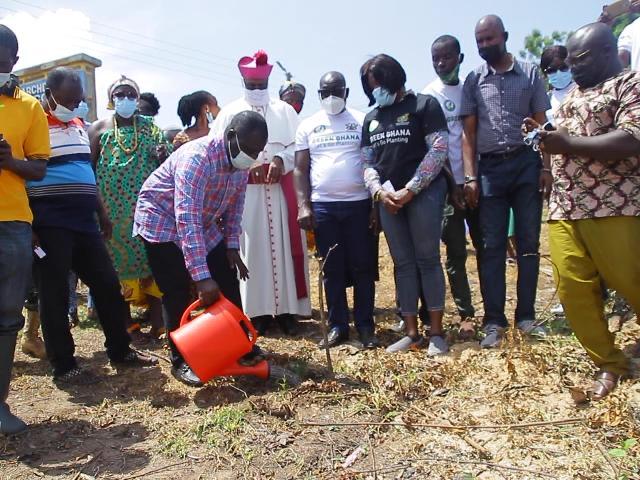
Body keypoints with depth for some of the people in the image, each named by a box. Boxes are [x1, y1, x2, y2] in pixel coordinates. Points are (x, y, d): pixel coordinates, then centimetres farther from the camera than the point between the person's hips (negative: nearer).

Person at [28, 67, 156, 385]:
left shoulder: (78, 124, 18)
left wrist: (101, 213, 19)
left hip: (83, 220, 7)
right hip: (49, 224, -7)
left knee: (107, 284, 9)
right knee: (55, 293, 1)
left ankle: (120, 350, 22)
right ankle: (64, 366, 12)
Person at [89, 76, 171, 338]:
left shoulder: (150, 126, 11)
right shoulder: (99, 128, 7)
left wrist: (164, 155, -11)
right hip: (113, 207, 0)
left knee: (152, 256, -1)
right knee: (117, 257, 4)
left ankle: (157, 319, 6)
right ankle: (123, 317, 16)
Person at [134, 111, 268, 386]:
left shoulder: (241, 164, -9)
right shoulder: (197, 157, -34)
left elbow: (235, 205, 6)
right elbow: (186, 220, -41)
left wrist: (232, 245, -5)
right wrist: (202, 276, -45)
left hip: (203, 225, 7)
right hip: (163, 222, -7)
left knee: (228, 282, 4)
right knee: (179, 295, -8)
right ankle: (181, 361, 8)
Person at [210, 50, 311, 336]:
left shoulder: (285, 111, 13)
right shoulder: (229, 113, 10)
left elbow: (299, 146, 6)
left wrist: (281, 160, -14)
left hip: (281, 191, 1)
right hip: (245, 192, -1)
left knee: (283, 247, 2)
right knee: (252, 250, -1)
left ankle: (286, 308, 9)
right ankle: (258, 310, 6)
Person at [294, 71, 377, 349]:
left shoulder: (363, 121, 7)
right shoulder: (308, 126, 10)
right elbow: (300, 169, 7)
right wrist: (303, 206, -4)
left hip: (359, 203, -1)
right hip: (322, 206, 1)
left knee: (362, 266, 3)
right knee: (332, 269, 5)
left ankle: (365, 326, 12)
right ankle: (337, 325, 15)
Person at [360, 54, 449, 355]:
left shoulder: (424, 105, 2)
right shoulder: (371, 119, 18)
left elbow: (438, 150, -7)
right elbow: (367, 161, 15)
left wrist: (410, 189, -13)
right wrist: (378, 191, -4)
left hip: (423, 192, -5)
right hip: (388, 198, 5)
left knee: (427, 260, -4)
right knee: (403, 264, 5)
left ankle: (436, 333, 5)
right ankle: (412, 333, 11)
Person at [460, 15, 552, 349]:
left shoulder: (529, 73, 9)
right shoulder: (473, 81, 9)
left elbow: (541, 124, 7)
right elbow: (469, 132, 5)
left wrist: (546, 167, -3)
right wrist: (470, 177, -3)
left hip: (527, 163, 0)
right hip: (490, 167, 0)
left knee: (529, 243, 2)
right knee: (492, 247, -1)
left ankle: (526, 315, 11)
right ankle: (493, 320, 3)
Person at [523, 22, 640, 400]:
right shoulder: (574, 94, 24)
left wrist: (569, 143, -16)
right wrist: (545, 135, 12)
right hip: (564, 208, 7)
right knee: (572, 288, -1)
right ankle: (609, 364, 14)